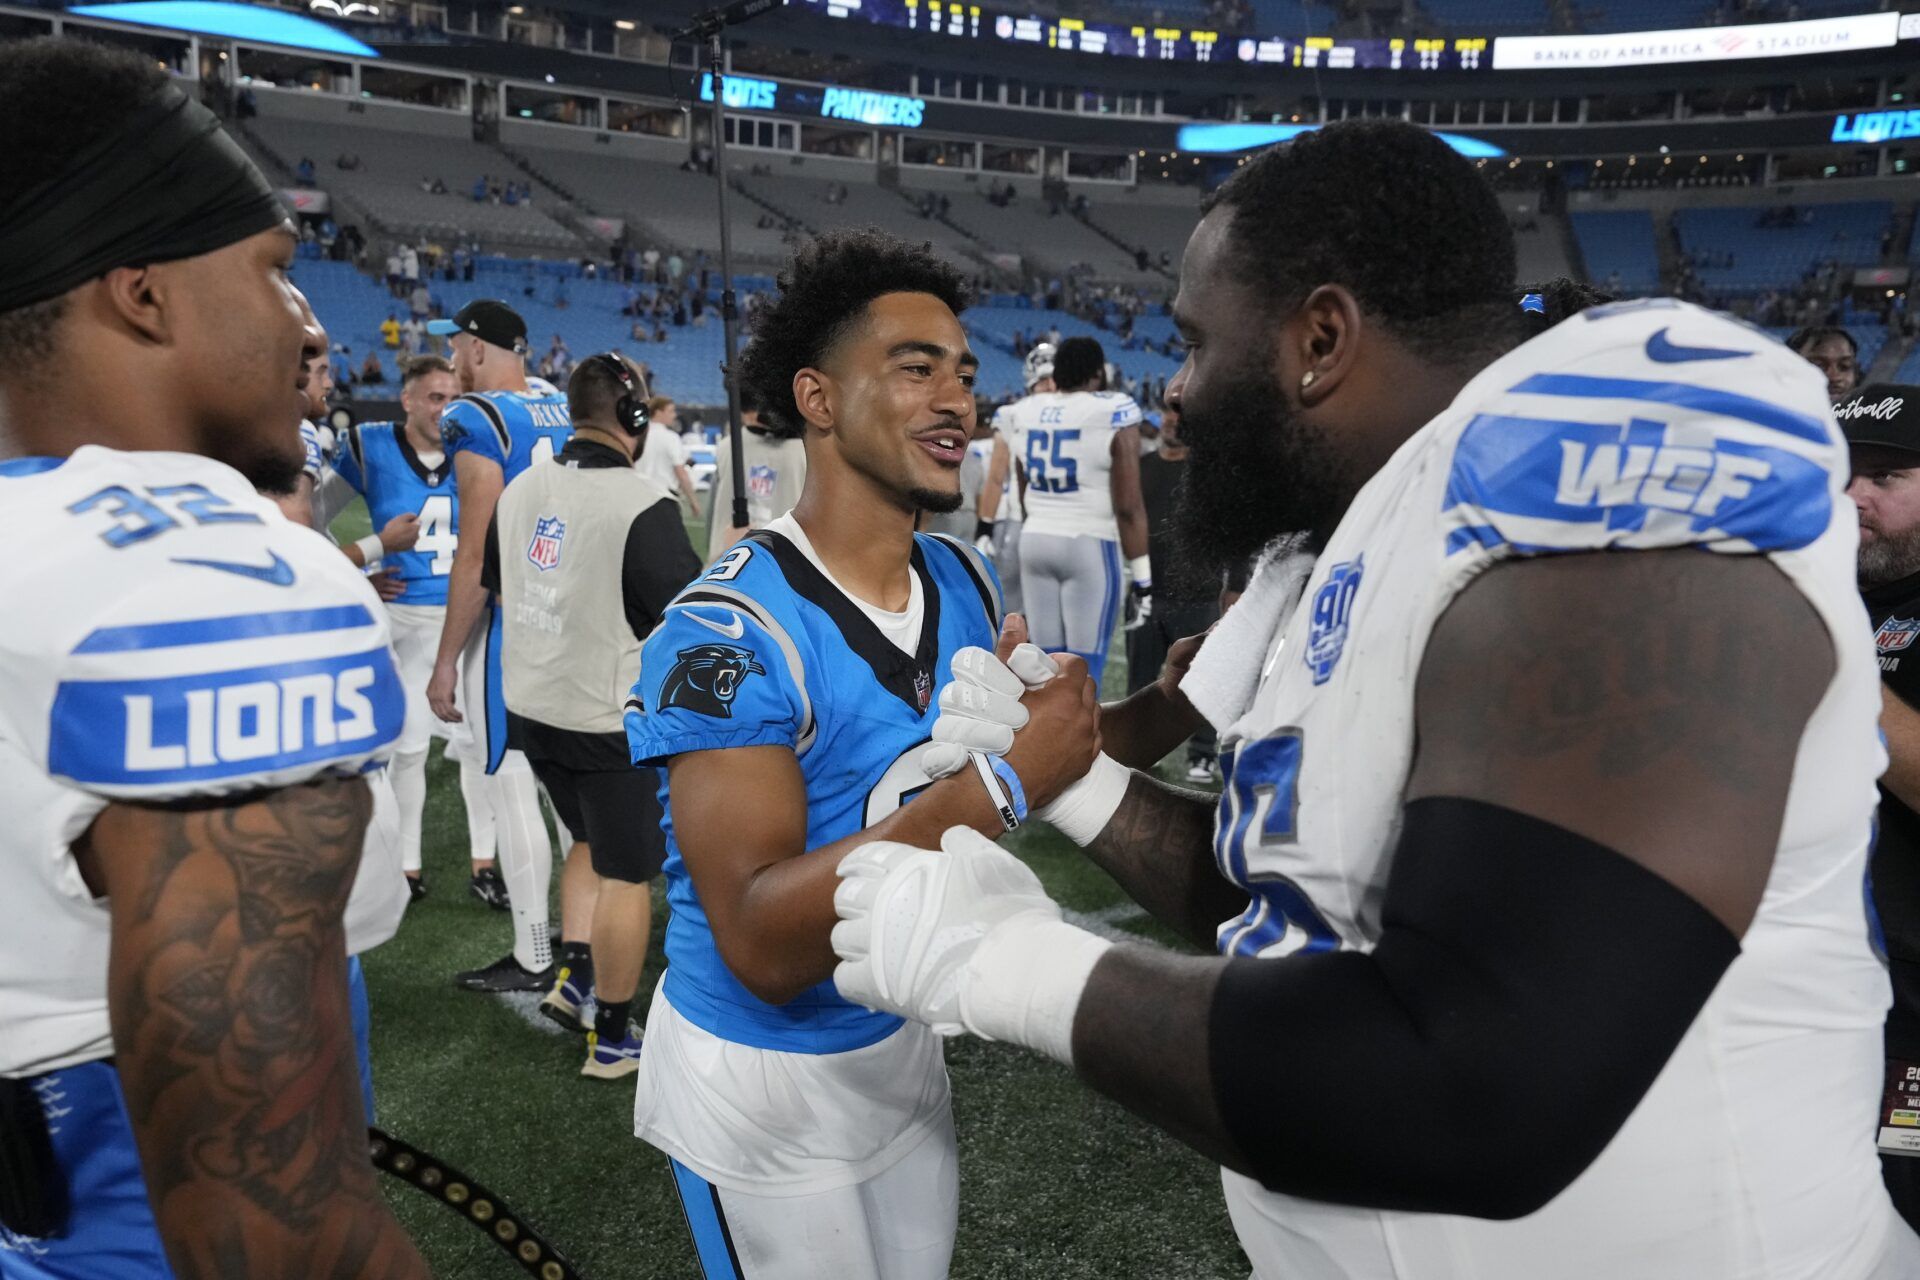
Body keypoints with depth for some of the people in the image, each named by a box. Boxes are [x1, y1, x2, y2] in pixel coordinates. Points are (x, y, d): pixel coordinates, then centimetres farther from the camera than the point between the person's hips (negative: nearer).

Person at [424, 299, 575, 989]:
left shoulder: (476, 419, -12)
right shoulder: (566, 415, 10)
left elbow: (476, 553, -17)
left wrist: (447, 661, -13)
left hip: (506, 623, -8)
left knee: (512, 789, 1)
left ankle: (534, 958, 9)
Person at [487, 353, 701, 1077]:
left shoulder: (520, 490, 3)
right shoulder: (645, 508, -20)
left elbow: (497, 586, 17)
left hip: (530, 709, 7)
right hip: (612, 721, -7)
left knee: (593, 841, 28)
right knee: (626, 875, 7)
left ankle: (571, 978, 30)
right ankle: (612, 1039, 17)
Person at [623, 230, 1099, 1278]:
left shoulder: (965, 583, -3)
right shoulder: (728, 629, -25)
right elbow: (762, 942, -31)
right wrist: (993, 785, -36)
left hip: (906, 1044, 7)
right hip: (760, 1084, -6)